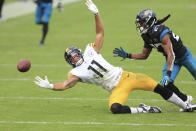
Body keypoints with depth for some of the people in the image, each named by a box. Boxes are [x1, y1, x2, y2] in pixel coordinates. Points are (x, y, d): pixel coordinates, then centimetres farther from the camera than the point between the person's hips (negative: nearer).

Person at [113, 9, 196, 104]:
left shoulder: (161, 33, -33)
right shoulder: (147, 36, -7)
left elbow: (171, 55, -37)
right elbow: (144, 55, 7)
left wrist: (168, 74, -43)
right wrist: (127, 55, -3)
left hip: (184, 55, -6)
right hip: (172, 60, 6)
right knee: (167, 84, -11)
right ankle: (185, 100, 10)